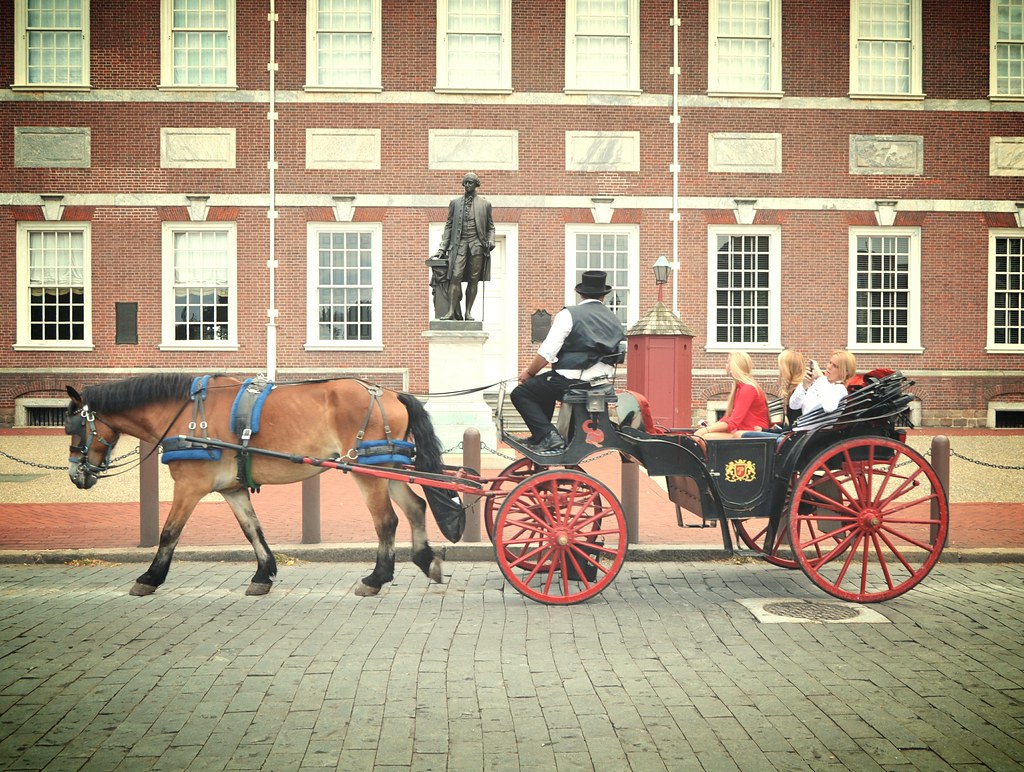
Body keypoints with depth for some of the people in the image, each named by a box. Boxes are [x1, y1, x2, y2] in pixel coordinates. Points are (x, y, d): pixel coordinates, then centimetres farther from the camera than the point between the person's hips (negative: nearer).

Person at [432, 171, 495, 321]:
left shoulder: (485, 204, 11)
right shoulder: (455, 202, 13)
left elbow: (490, 227, 15)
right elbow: (448, 226, 12)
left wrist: (490, 241, -4)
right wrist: (443, 248, 6)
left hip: (477, 244, 0)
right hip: (459, 243, 0)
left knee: (473, 279, -1)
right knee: (456, 277, -12)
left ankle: (468, 312, 4)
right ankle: (452, 311, -13)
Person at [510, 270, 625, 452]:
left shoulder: (568, 314, -7)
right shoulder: (615, 320, 12)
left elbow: (547, 352, -12)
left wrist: (529, 372, 3)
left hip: (569, 381, -7)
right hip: (601, 383, 8)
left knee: (520, 394, 7)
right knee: (546, 385, 33)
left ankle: (547, 435, -8)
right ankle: (541, 435, 33)